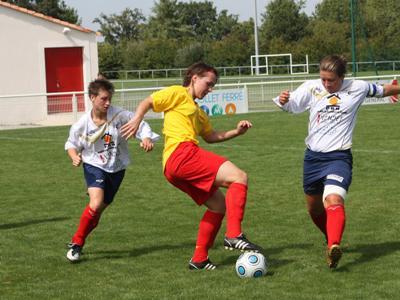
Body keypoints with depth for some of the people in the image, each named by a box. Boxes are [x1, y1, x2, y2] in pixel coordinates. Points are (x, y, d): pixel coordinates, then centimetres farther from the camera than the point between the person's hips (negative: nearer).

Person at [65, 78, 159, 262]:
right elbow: (71, 144, 4)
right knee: (96, 204, -25)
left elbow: (139, 124, -7)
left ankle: (78, 243, 27)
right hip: (94, 166, -3)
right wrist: (74, 156, -16)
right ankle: (76, 243, -9)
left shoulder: (118, 115, -14)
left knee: (99, 209, 9)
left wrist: (147, 138, -25)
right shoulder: (82, 125, -12)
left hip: (116, 169, 3)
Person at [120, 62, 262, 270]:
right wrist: (137, 120, -18)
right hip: (182, 153, -10)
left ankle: (199, 259, 13)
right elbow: (148, 102, 1)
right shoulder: (178, 93, 7)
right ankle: (234, 235, -28)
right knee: (239, 177, -17)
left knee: (219, 204, 15)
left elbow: (210, 136, 36)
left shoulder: (197, 111, 33)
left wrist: (235, 132, 21)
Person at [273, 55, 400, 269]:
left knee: (334, 200, -30)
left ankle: (334, 247, -47)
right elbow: (291, 106, -5)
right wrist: (283, 100, -27)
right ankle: (332, 238, 44)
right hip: (313, 156, 4)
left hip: (339, 157, -4)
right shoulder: (311, 88, -1)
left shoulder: (357, 88, -2)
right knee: (314, 207, 17)